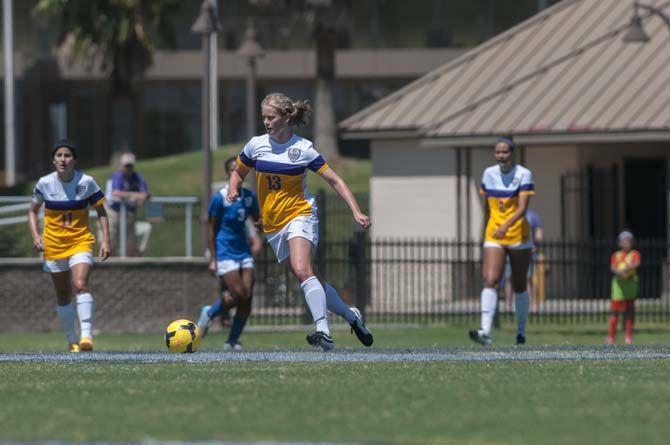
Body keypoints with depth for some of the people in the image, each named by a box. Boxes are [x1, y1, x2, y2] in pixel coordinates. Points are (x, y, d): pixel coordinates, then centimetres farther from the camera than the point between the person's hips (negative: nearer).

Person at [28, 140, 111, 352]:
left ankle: (86, 335, -30)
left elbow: (101, 212, 2)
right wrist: (35, 235, -6)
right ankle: (72, 340, 22)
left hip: (81, 241, -2)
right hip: (53, 245, 2)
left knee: (80, 285, -24)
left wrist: (105, 240, -7)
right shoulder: (44, 183, -4)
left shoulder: (86, 182, -8)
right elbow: (33, 211, 10)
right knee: (63, 296, 8)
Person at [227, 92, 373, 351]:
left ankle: (323, 331, -36)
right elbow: (238, 172, 20)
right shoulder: (256, 145, 3)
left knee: (302, 271, -28)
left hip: (299, 216, -5)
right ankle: (351, 316, 26)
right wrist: (233, 191, -4)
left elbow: (334, 181, -2)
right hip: (273, 226, 5)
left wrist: (356, 212, -11)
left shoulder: (303, 149, -7)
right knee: (312, 281, 7)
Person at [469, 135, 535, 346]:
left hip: (518, 235, -2)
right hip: (494, 236, 2)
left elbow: (522, 208, -19)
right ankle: (485, 332, -28)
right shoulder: (489, 174, 5)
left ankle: (521, 332, 23)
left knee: (519, 286, 8)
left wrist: (506, 225, -33)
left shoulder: (523, 175, -8)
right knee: (490, 280, -16)